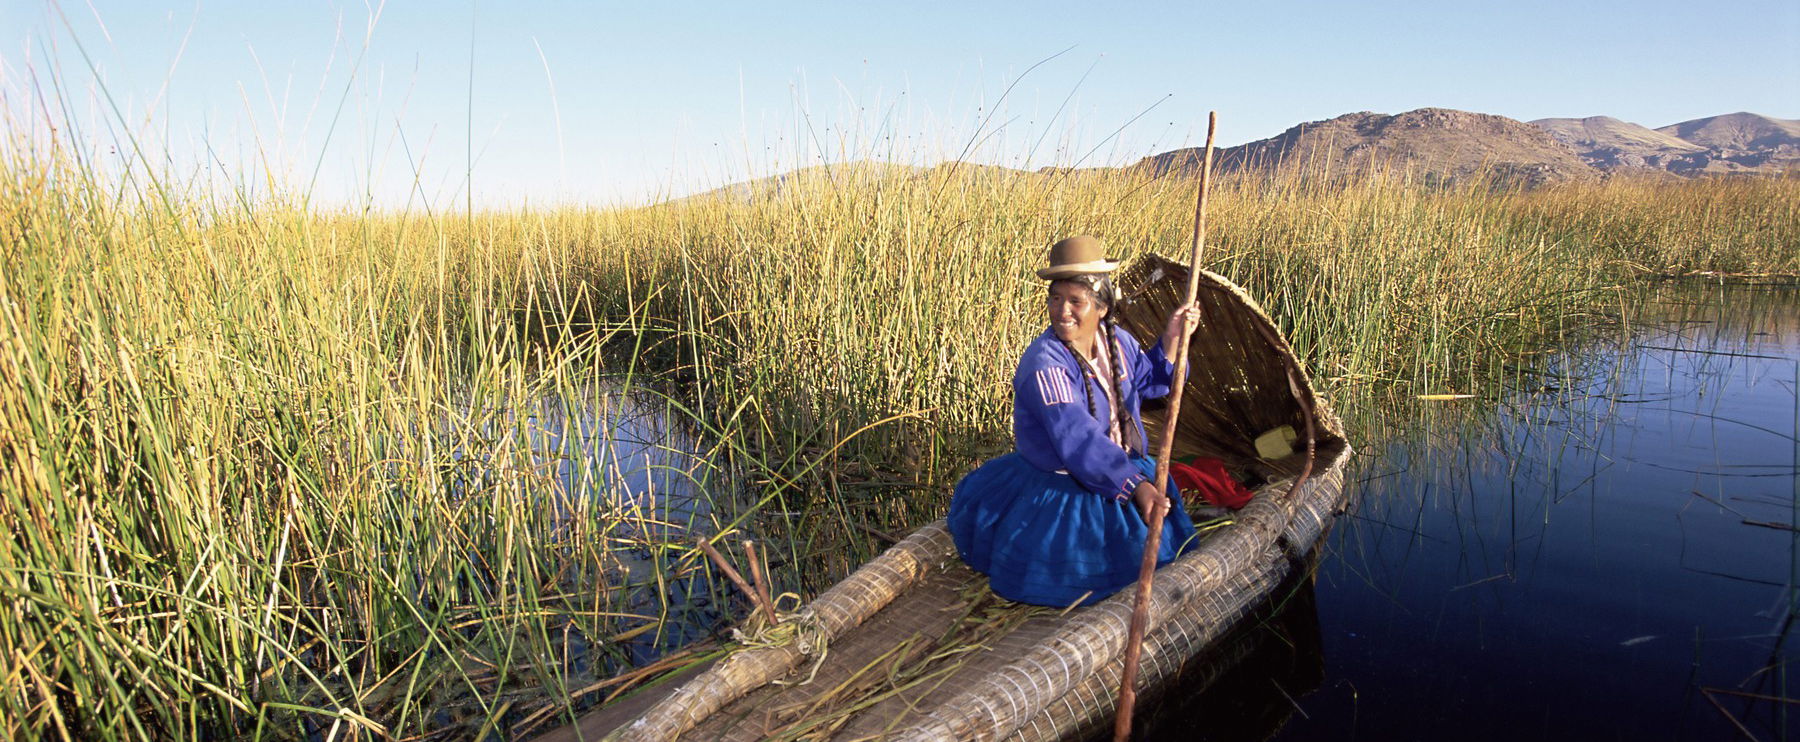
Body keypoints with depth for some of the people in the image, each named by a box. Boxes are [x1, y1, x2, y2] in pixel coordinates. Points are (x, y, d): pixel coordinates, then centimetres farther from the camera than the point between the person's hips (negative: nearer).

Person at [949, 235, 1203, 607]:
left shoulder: (1116, 340, -5)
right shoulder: (1044, 366, -30)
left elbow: (1147, 380, 14)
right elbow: (1078, 440, -37)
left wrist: (1169, 341, -4)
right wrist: (1133, 485, -41)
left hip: (1123, 468, 8)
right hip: (1059, 489, -7)